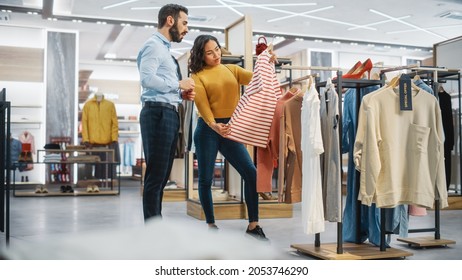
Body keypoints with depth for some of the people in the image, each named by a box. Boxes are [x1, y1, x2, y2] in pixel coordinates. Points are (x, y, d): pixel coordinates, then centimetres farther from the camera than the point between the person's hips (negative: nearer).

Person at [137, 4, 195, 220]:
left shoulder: (164, 49, 24)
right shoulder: (153, 45, -6)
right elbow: (147, 79, -20)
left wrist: (181, 94, 9)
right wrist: (179, 84, -11)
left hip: (169, 114, 10)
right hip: (158, 114, -10)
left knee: (162, 176, 12)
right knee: (155, 175, -8)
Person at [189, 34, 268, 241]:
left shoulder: (231, 69, 12)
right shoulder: (198, 76, 1)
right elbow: (202, 105, -12)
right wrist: (214, 125, -30)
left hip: (231, 129, 3)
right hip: (207, 130, -3)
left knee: (251, 173, -6)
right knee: (205, 178, 4)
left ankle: (253, 224, 4)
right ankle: (211, 224, 21)